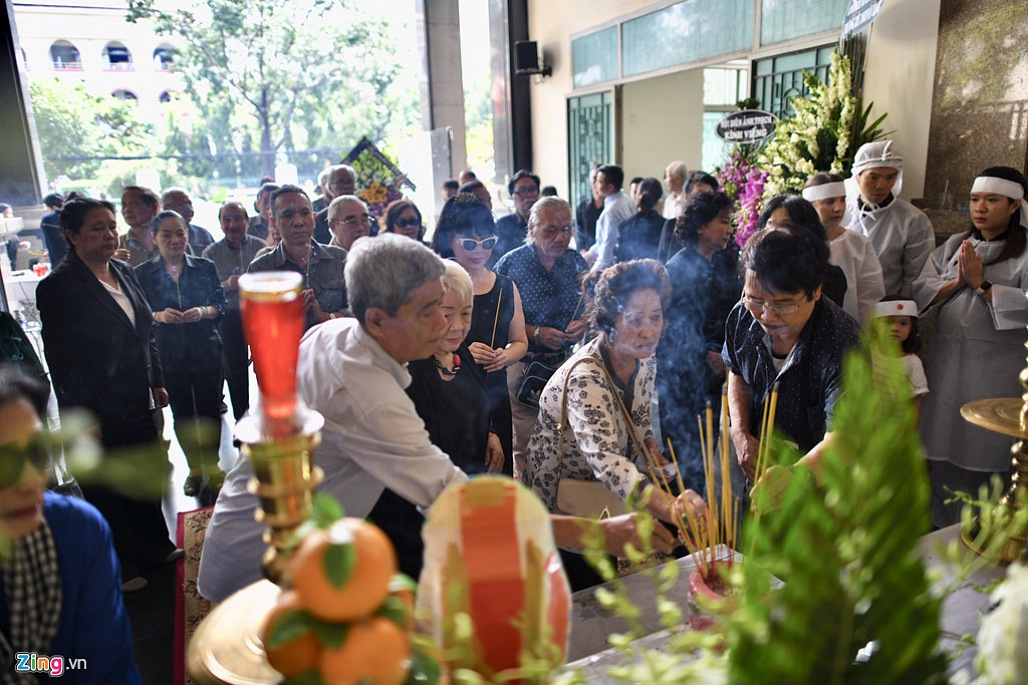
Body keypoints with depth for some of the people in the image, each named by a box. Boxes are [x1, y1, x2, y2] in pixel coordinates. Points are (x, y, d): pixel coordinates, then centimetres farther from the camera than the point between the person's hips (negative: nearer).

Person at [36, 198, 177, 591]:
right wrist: (85, 417, -15)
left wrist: (157, 383, 11)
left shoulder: (125, 274, 5)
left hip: (139, 404, 6)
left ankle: (153, 546, 40)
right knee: (107, 491, 11)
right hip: (98, 413, -6)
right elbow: (61, 359, -15)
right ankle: (120, 568, 29)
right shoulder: (57, 287, -15)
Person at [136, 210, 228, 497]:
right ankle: (194, 469, 30)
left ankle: (213, 466, 26)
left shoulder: (205, 267, 3)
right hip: (169, 356, 0)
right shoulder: (143, 274, 0)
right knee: (182, 415, 11)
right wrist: (159, 316, -18)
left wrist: (204, 311, -17)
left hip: (207, 352, 0)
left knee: (210, 411, 6)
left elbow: (221, 305, 3)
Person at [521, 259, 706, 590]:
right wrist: (671, 507, -59)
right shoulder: (584, 379, -31)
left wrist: (652, 451, -10)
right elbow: (606, 462, -45)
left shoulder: (645, 364, -6)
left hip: (604, 500, 7)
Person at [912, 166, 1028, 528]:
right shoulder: (953, 246, 13)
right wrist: (958, 281, -11)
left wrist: (981, 284, -14)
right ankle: (940, 528, 27)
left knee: (984, 456, 1)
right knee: (940, 449, 10)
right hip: (947, 360, 4)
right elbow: (921, 291, 4)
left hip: (998, 367, -4)